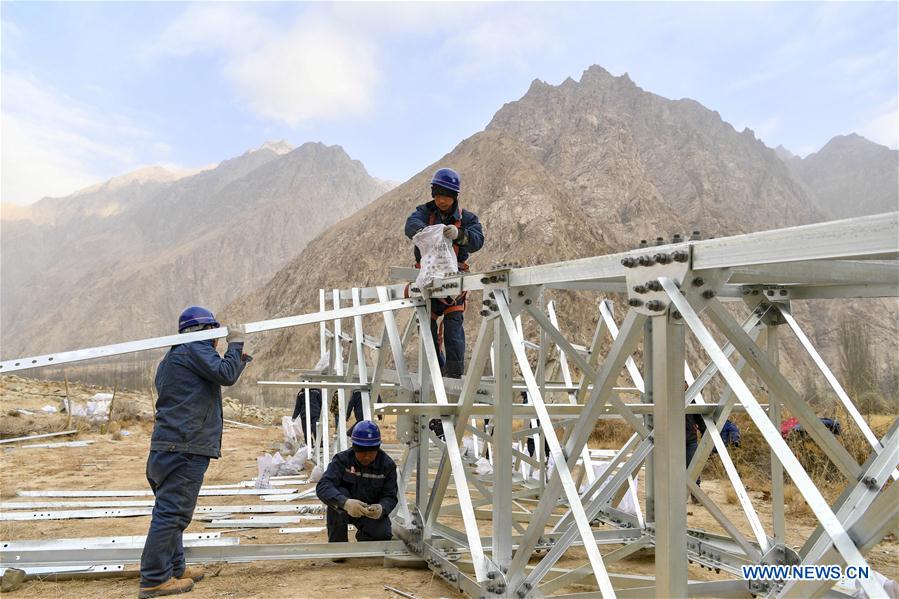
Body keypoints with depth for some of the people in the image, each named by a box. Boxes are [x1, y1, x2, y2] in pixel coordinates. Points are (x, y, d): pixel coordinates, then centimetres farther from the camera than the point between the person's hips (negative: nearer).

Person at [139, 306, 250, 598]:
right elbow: (225, 375, -14)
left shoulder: (172, 357, 25)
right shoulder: (195, 349, -5)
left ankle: (174, 567, 26)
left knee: (170, 509, 16)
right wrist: (235, 343, -1)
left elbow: (212, 380, 27)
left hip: (166, 445, 11)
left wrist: (238, 359, 23)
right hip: (185, 446, -11)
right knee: (172, 511, -9)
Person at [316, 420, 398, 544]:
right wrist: (345, 502, -53)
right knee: (339, 493, -32)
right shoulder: (342, 459, -19)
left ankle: (363, 535, 11)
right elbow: (322, 486, -33)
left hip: (372, 512, 1)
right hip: (345, 509, 0)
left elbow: (390, 497, -15)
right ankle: (336, 543, -17)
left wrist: (381, 508, -41)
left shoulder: (387, 465, -12)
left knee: (383, 535, -26)